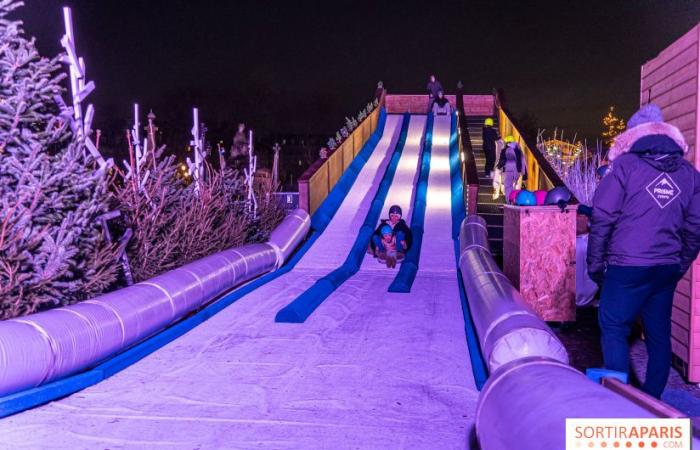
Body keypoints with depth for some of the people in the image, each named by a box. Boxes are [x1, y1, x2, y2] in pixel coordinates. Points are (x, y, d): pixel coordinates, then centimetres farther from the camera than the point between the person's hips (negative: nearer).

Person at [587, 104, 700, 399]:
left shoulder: (625, 165, -6)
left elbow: (603, 218, -9)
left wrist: (595, 264, -1)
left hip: (628, 267, -5)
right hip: (667, 270, 6)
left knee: (614, 330, 4)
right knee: (659, 334, 14)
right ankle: (652, 400, 24)